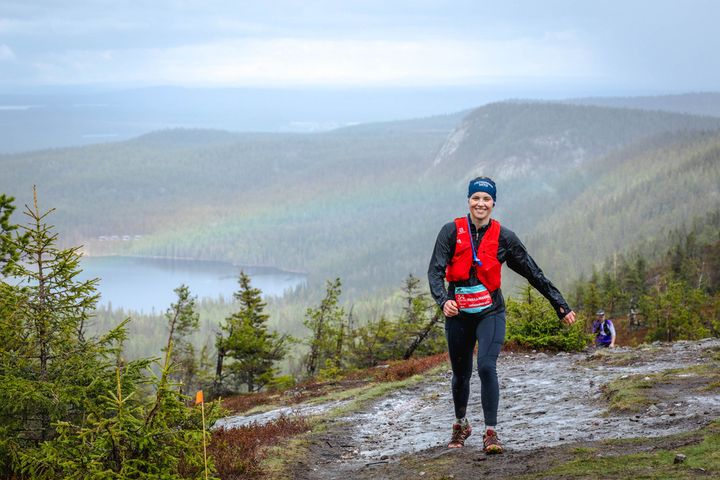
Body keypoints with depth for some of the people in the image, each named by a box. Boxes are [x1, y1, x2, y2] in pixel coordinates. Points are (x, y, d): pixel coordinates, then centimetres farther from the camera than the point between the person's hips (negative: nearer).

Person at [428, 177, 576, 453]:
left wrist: (561, 306, 3)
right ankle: (461, 425, 38)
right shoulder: (452, 232, -5)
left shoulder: (503, 237, -3)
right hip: (458, 314, 1)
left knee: (487, 367, -20)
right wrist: (443, 300, -32)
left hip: (490, 313, -1)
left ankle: (491, 432, -14)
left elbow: (533, 273, 2)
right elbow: (435, 270, -12)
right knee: (460, 374, 12)